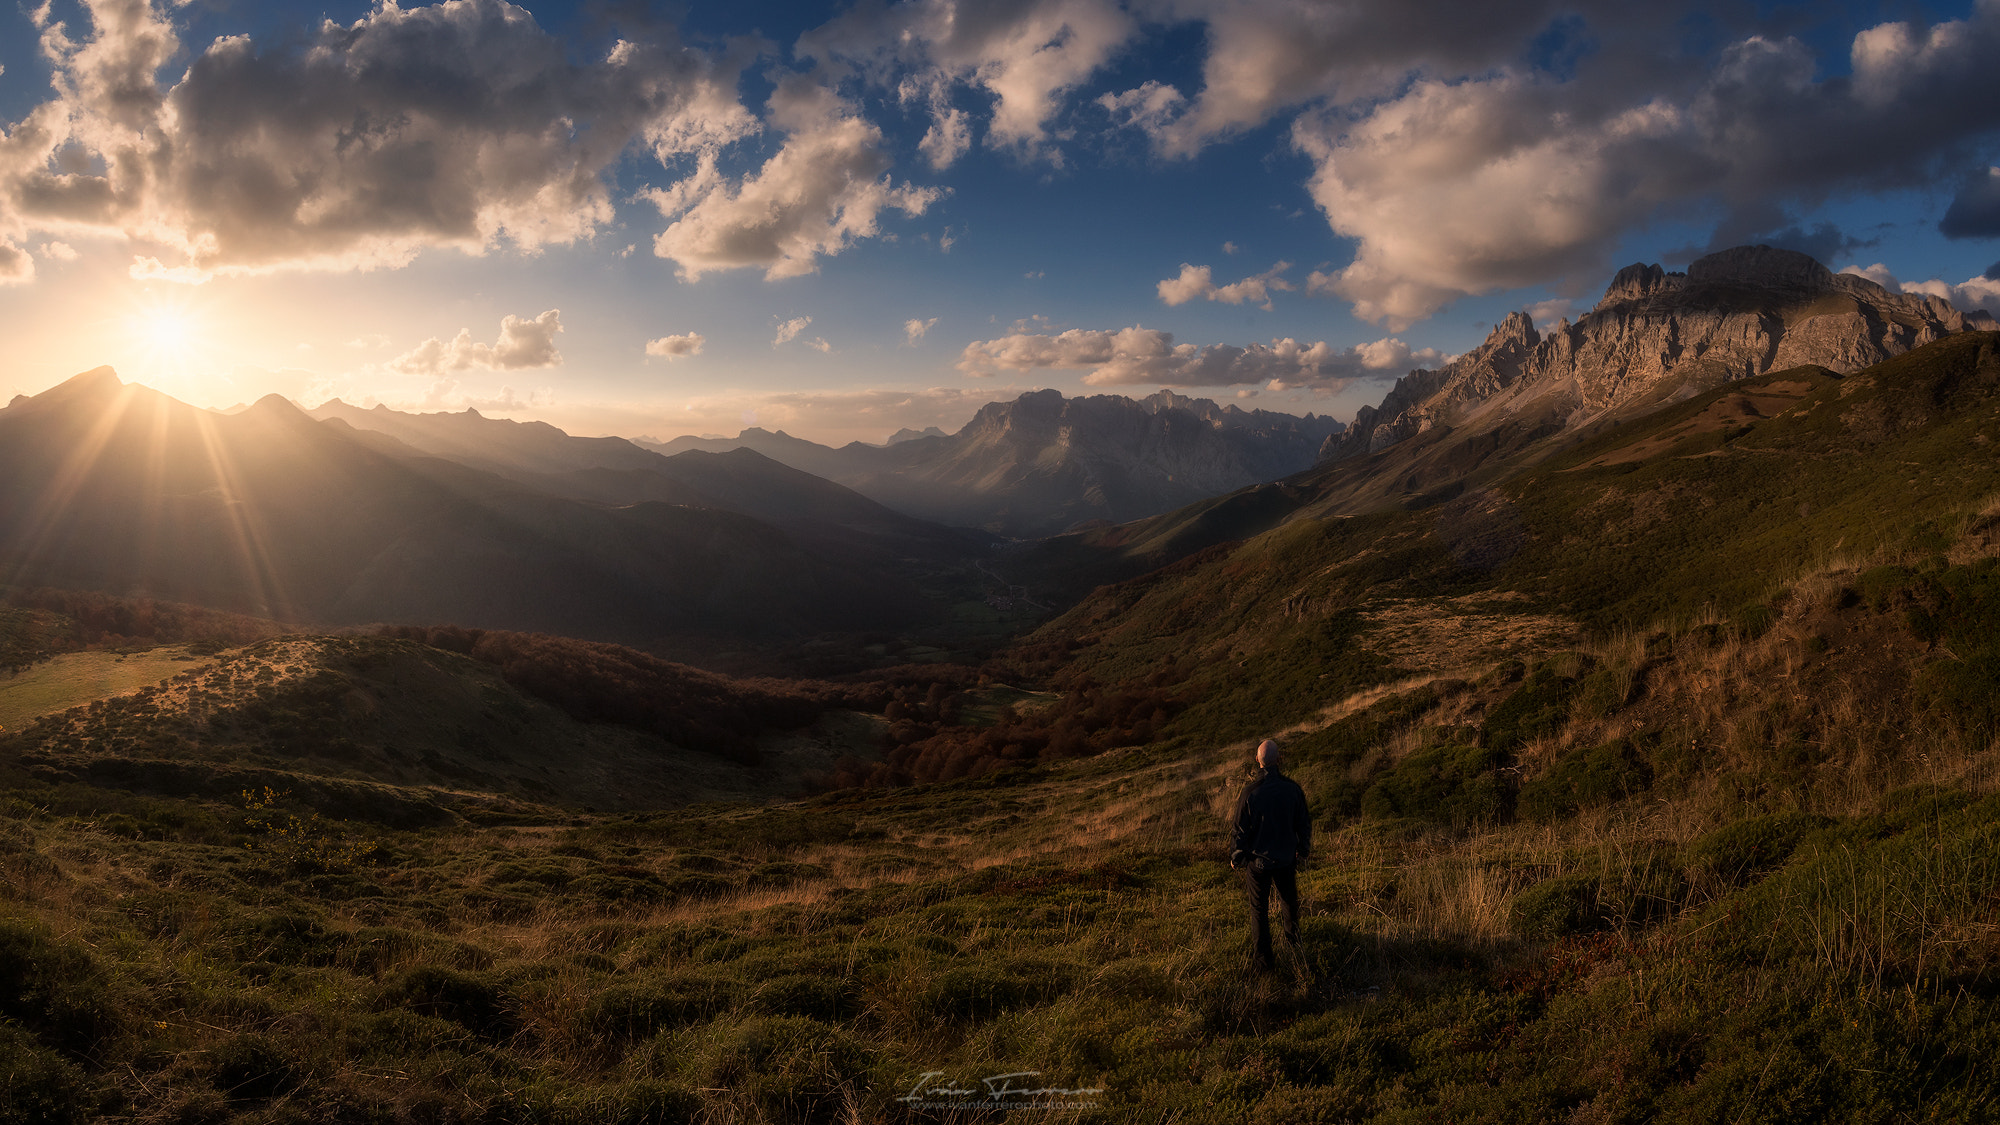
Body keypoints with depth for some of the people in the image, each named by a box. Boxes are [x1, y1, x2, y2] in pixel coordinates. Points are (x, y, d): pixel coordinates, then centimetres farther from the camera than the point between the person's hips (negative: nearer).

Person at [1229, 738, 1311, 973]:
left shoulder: (1250, 792, -23)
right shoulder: (1293, 790, -14)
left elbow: (1240, 828, -13)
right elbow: (1303, 824, 1)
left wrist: (1235, 857, 3)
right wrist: (1303, 849, 18)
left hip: (1257, 860, -3)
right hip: (1286, 858, 3)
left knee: (1259, 909, 11)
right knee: (1289, 900, 26)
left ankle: (1263, 958, 18)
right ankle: (1293, 937, 48)